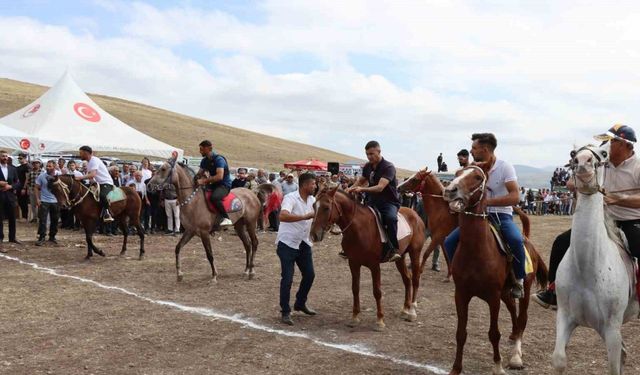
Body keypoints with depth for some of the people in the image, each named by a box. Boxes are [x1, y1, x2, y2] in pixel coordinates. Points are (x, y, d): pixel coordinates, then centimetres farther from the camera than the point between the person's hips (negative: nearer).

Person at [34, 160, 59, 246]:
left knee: (54, 220, 10)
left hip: (55, 201, 2)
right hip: (44, 201, -2)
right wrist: (37, 199, -9)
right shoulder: (42, 176, -5)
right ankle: (41, 238, 2)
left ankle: (52, 237, 23)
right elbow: (37, 188, -1)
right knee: (42, 220, -4)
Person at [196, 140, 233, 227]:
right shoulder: (204, 161, 8)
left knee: (214, 197, -37)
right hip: (213, 184, 9)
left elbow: (219, 176, -30)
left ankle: (226, 219, -31)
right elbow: (199, 174, 13)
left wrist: (204, 180, -32)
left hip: (224, 185, -9)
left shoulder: (218, 159, -18)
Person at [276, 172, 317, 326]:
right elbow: (283, 216, -39)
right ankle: (285, 312, 9)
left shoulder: (312, 199, 3)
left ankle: (300, 304, 33)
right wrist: (305, 216, -40)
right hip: (287, 244, -8)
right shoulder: (290, 198, -21)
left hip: (303, 244, 8)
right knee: (287, 278, -5)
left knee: (309, 275, 12)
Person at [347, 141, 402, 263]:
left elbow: (380, 187, -31)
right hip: (373, 202, 7)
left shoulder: (388, 167, -17)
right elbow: (360, 181, 22)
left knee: (391, 218, -38)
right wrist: (351, 189, 1)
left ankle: (393, 249, -25)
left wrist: (362, 189, -44)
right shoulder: (367, 167, 4)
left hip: (389, 202, -7)